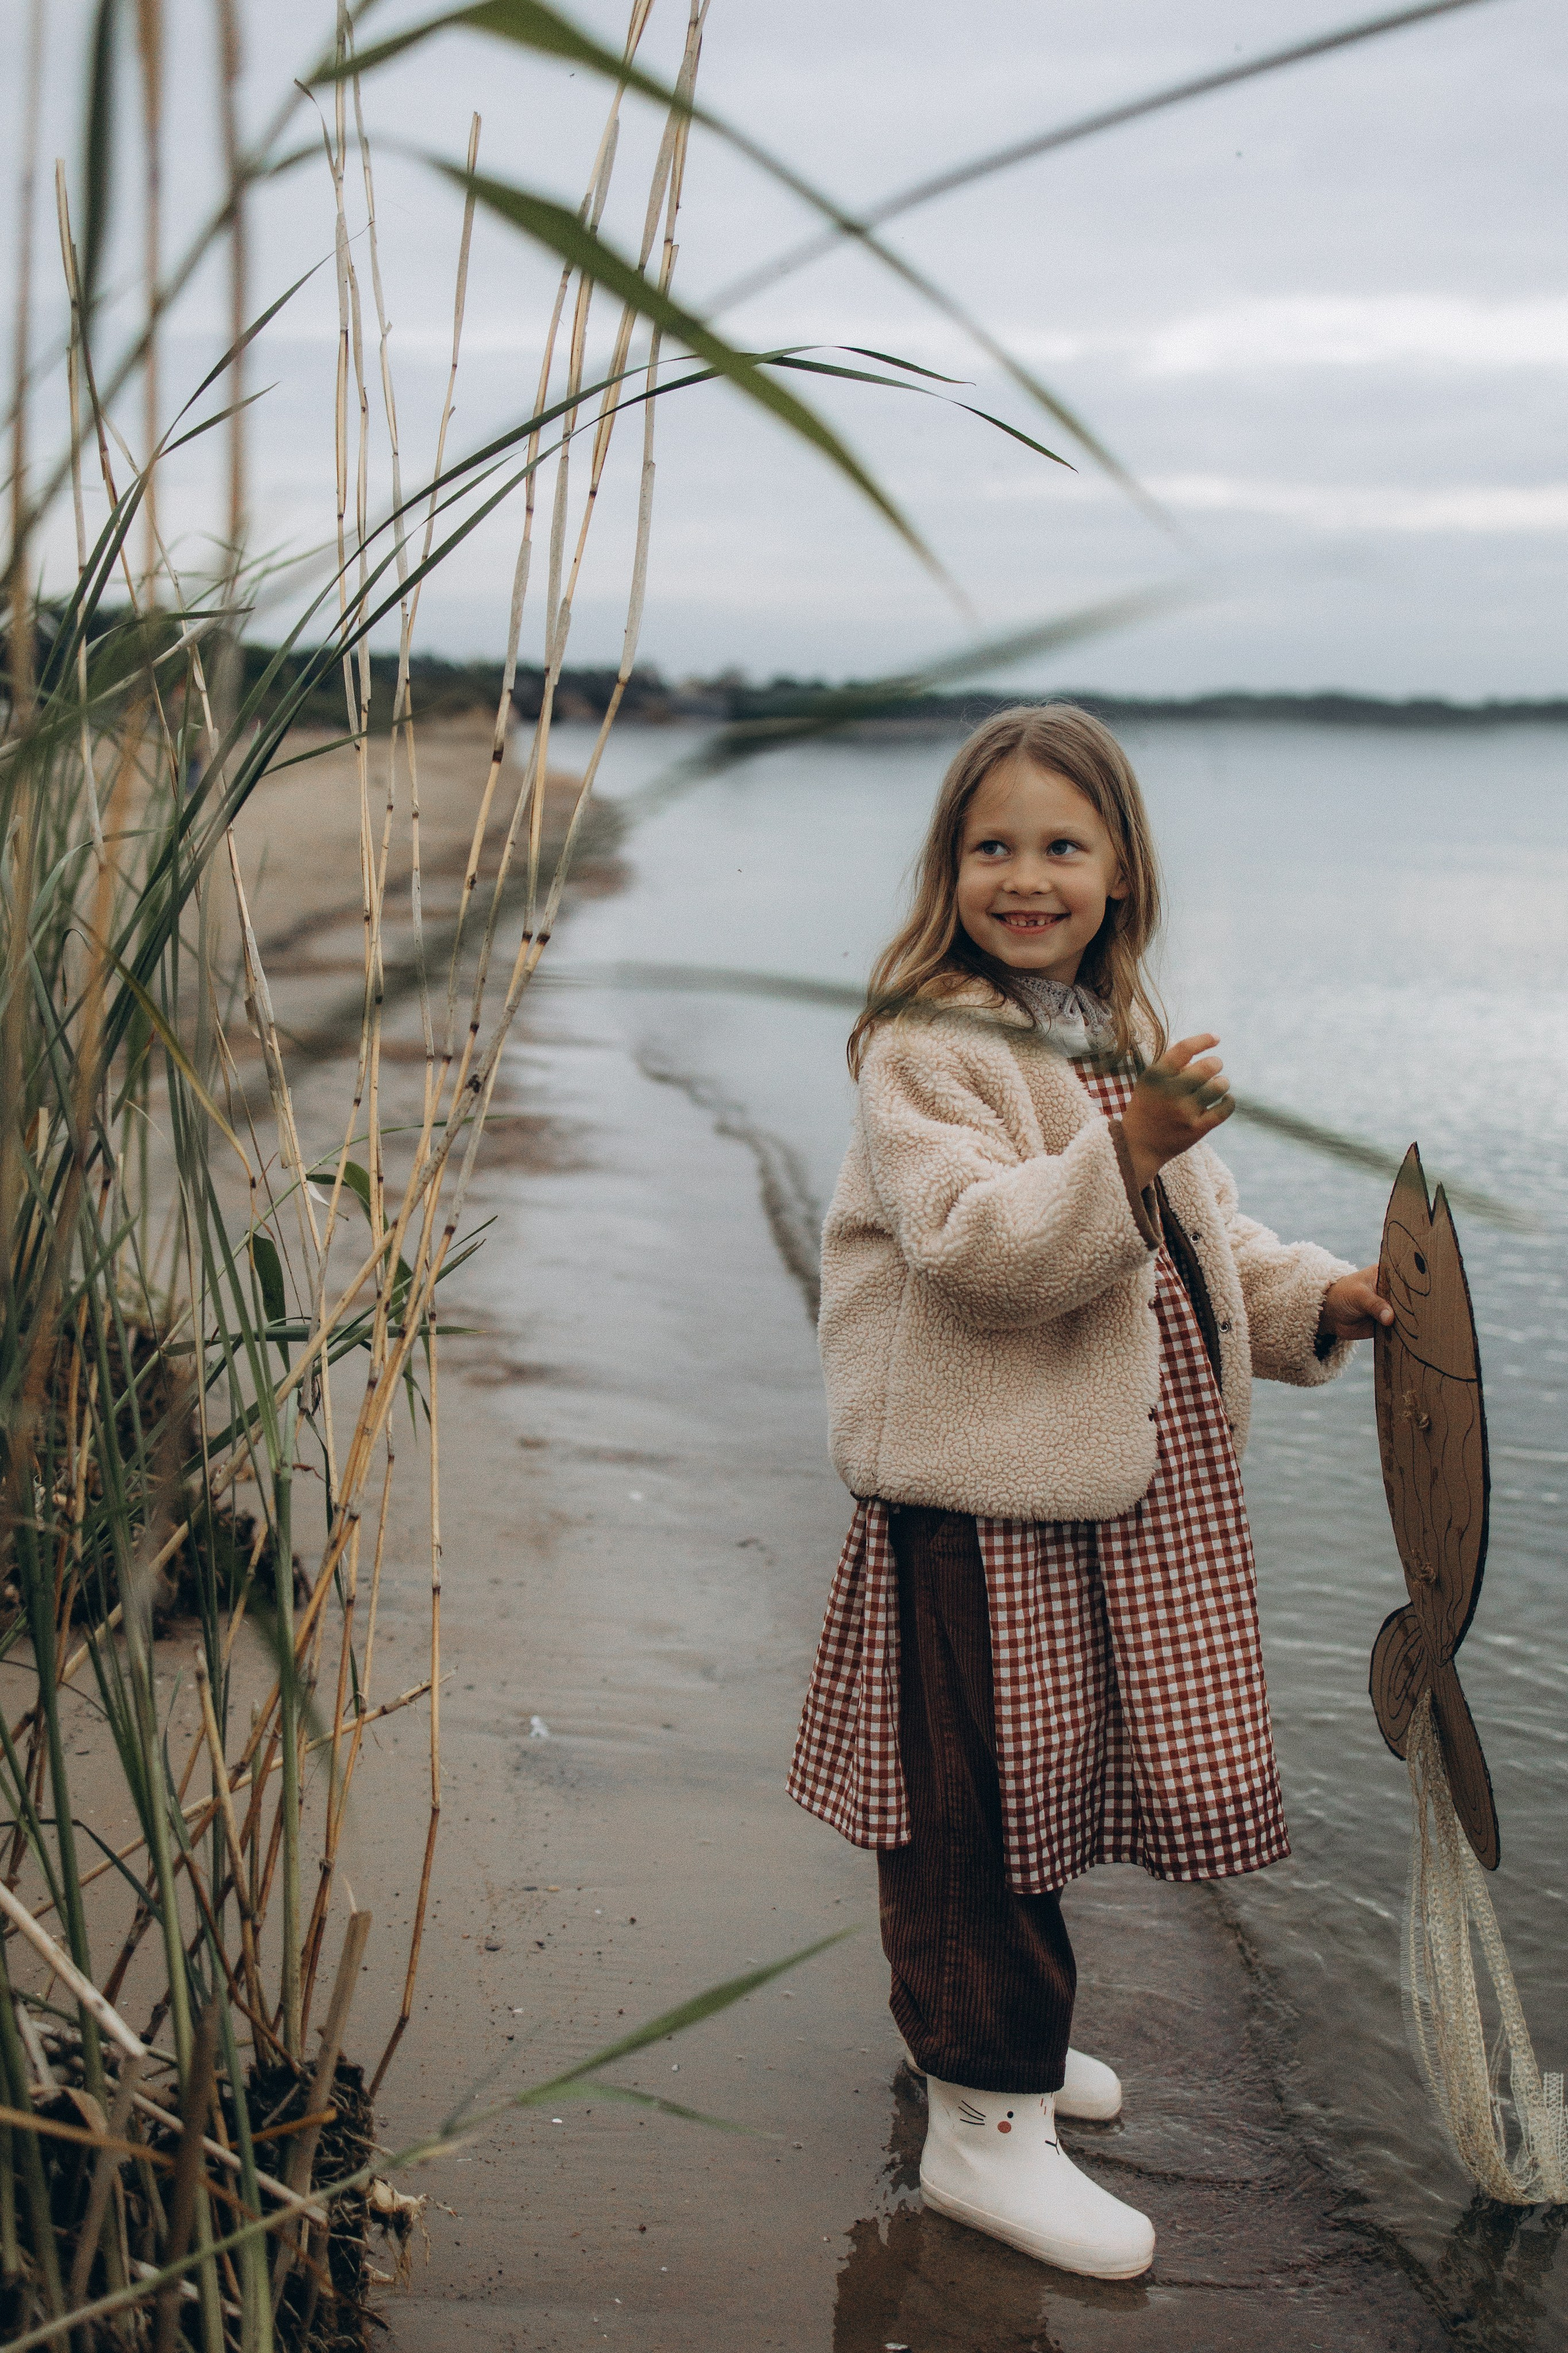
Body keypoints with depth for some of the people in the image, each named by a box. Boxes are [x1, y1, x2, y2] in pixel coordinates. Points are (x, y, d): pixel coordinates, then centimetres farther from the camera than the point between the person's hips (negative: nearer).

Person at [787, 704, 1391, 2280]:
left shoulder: (1126, 1040, 13)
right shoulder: (923, 1052, -14)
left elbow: (1199, 1227, 20)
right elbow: (977, 1248, -26)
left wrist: (1312, 1298, 5)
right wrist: (1126, 1151, -37)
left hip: (1132, 1483, 9)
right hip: (982, 1494, -9)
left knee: (1056, 1771, 21)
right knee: (981, 1794, -1)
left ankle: (970, 2016, 41)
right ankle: (984, 2119, 12)